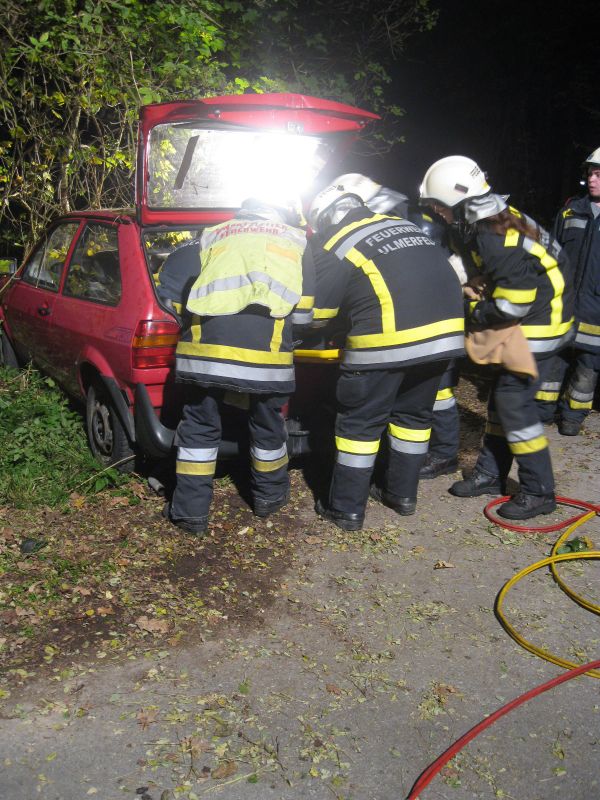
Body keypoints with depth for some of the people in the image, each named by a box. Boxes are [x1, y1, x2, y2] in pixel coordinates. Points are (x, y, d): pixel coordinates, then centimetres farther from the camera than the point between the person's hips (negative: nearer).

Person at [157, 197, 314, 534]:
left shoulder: (214, 235, 25)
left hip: (205, 344, 1)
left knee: (199, 426, 14)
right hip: (265, 350, -1)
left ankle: (191, 510, 18)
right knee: (267, 425, 19)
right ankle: (270, 495, 38)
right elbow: (304, 311, 16)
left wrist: (186, 317, 30)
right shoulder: (294, 240, 22)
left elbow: (170, 282, 18)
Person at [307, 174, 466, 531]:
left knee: (361, 422, 7)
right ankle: (403, 494, 32)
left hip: (388, 340, -6)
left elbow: (317, 311, 3)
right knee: (413, 414, 21)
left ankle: (347, 509, 15)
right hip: (447, 331, 7)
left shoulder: (334, 246, 3)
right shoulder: (400, 223, 21)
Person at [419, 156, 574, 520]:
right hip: (530, 317, 10)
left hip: (537, 324, -10)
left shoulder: (496, 238, -27)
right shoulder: (495, 220, 5)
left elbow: (514, 302, -26)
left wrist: (473, 315, -12)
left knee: (515, 403, -6)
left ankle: (539, 492, 6)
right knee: (501, 397, 14)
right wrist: (476, 305, 6)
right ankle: (490, 475, 25)